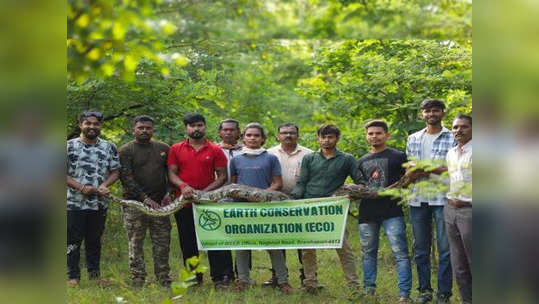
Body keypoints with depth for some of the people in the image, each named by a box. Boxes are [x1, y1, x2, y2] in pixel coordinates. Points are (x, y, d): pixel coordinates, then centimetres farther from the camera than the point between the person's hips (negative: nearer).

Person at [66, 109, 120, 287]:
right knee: (73, 241, 1)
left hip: (100, 204, 3)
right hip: (74, 203, -3)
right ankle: (73, 276, 9)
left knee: (95, 240, 13)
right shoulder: (69, 146, -2)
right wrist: (81, 187, -16)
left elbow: (115, 171, 10)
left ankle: (94, 274, 23)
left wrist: (104, 185, -9)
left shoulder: (109, 147, 8)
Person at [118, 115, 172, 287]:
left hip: (160, 204, 3)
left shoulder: (163, 149, 14)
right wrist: (145, 198, -16)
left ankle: (164, 279, 10)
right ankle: (137, 280, 1)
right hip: (135, 204, -3)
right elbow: (126, 178, -8)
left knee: (162, 244, 4)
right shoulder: (126, 151, 1)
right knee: (135, 245, -2)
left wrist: (169, 193, 0)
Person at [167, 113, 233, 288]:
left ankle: (220, 278, 1)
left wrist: (205, 192, -12)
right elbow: (171, 173, 3)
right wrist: (183, 185, -17)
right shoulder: (176, 149, 7)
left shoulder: (215, 150, 3)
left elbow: (222, 176, 1)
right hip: (184, 202, 2)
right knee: (188, 243, 8)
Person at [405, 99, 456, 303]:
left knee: (445, 248, -2)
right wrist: (411, 173, -8)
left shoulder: (452, 138, 2)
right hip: (418, 199, 4)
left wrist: (433, 169, -17)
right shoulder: (413, 139, 15)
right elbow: (409, 171, 15)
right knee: (420, 248, 10)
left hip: (443, 199, -4)